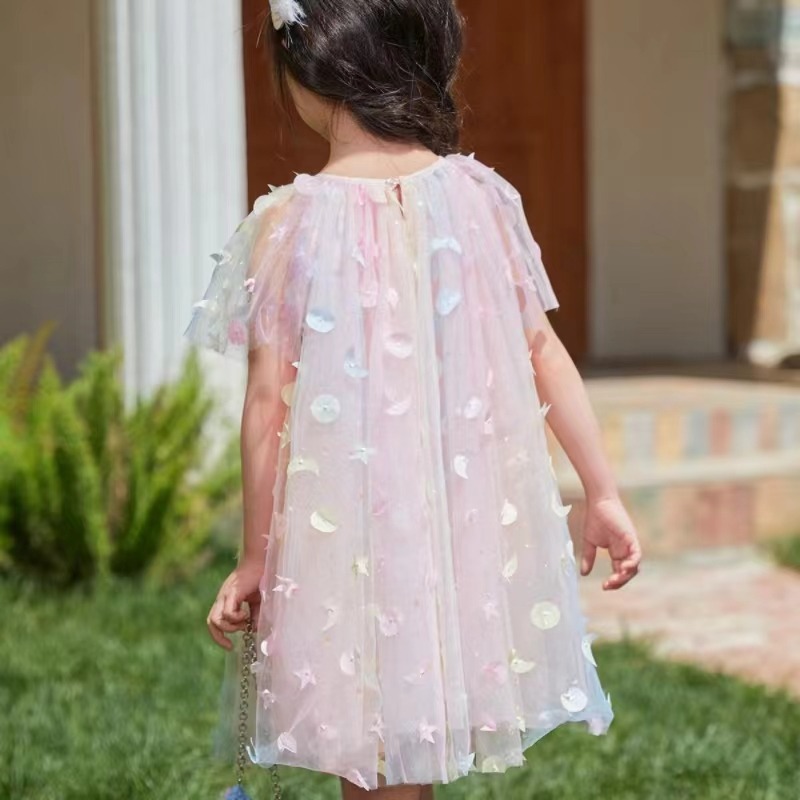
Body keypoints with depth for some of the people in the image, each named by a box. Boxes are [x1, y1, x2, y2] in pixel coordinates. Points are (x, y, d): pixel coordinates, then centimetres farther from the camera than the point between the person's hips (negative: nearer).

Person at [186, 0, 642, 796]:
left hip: (348, 535, -4)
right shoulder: (480, 195, -4)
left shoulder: (291, 221, -14)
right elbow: (545, 355, 0)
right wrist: (603, 494, 9)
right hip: (468, 524, 4)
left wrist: (254, 557, -2)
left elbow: (269, 404, -11)